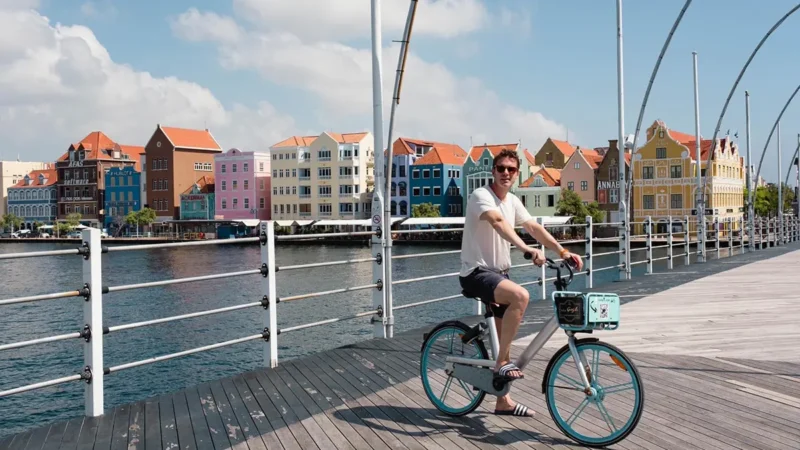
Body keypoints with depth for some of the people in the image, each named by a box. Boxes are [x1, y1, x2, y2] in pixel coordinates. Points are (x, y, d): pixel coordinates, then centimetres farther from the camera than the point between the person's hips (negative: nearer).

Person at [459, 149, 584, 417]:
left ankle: (503, 401, 22)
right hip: (477, 272, -8)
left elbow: (534, 227, 2)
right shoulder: (481, 196, -15)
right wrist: (527, 249, -48)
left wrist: (563, 252, -12)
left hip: (499, 272, 8)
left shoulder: (512, 201, 10)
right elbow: (498, 222, -33)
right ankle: (502, 363, -21)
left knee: (505, 335, 10)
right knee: (520, 296, -34)